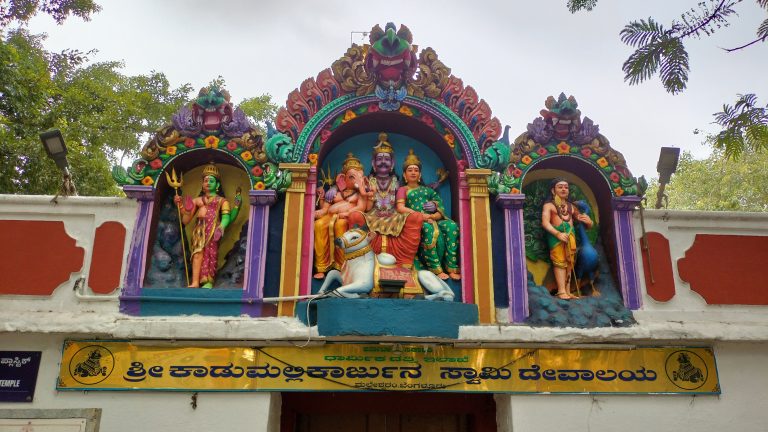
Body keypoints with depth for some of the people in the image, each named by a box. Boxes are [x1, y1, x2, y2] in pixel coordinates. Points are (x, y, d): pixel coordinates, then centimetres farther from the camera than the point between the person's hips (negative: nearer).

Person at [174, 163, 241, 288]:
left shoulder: (222, 201, 14)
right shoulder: (197, 200, 22)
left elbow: (226, 217, -3)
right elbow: (186, 220, 18)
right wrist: (181, 206, 7)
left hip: (213, 231, -2)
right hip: (199, 231, 2)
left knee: (211, 253, -16)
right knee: (198, 252, -17)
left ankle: (208, 281, -16)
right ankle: (195, 282, -24)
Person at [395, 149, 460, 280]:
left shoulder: (427, 190, 28)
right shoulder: (403, 189, 18)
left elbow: (441, 210, 15)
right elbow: (400, 207, -3)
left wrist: (432, 216, -9)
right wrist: (420, 215, -15)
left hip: (432, 219, 4)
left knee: (452, 226, -29)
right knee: (432, 231, -39)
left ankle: (451, 267, -31)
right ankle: (437, 268, -34)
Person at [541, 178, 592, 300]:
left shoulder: (571, 206, 20)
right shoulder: (549, 205, 7)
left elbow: (588, 225, 23)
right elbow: (545, 223, -9)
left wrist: (588, 221, -3)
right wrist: (558, 233, -24)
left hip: (570, 234, 4)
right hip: (556, 235, -4)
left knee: (569, 262, 0)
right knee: (559, 261, -11)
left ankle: (567, 291, 1)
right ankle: (561, 291, -15)